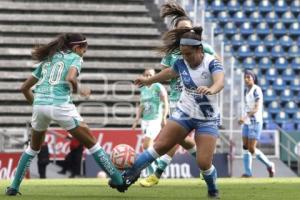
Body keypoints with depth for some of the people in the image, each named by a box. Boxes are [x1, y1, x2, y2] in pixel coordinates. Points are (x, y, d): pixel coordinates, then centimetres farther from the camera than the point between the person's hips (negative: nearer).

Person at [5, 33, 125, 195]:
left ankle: (14, 187, 20)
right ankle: (118, 180, 6)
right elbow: (71, 78, -14)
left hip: (39, 105, 5)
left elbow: (24, 87, 24)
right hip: (60, 105, -5)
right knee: (91, 144, 5)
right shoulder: (75, 58, 8)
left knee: (34, 147, 26)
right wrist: (79, 90, 5)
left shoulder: (47, 60, 24)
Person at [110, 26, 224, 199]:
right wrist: (149, 81, 33)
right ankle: (130, 174, 6)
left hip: (207, 119, -4)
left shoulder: (212, 63, -20)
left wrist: (211, 90, -64)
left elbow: (220, 82, -41)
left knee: (204, 162, -12)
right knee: (160, 146, -7)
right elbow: (169, 73, 18)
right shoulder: (181, 63, -5)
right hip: (184, 113, 4)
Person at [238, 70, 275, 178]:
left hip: (255, 122, -8)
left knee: (252, 149, -9)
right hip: (247, 123, 8)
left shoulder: (256, 90, -14)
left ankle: (269, 165, 9)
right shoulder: (246, 90, 11)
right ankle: (248, 172, 4)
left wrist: (245, 117, -31)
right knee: (245, 147, 1)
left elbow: (257, 108, -22)